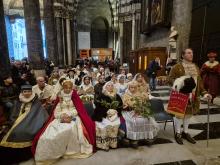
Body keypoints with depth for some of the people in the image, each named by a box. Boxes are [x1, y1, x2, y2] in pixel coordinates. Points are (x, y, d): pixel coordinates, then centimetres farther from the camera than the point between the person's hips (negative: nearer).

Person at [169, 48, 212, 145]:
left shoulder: (196, 67, 14)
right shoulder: (177, 67, -6)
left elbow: (199, 82, 15)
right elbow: (171, 78, -8)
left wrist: (204, 92, 6)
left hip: (193, 96, 6)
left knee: (189, 113, 15)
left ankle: (185, 132, 33)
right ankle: (178, 133, 21)